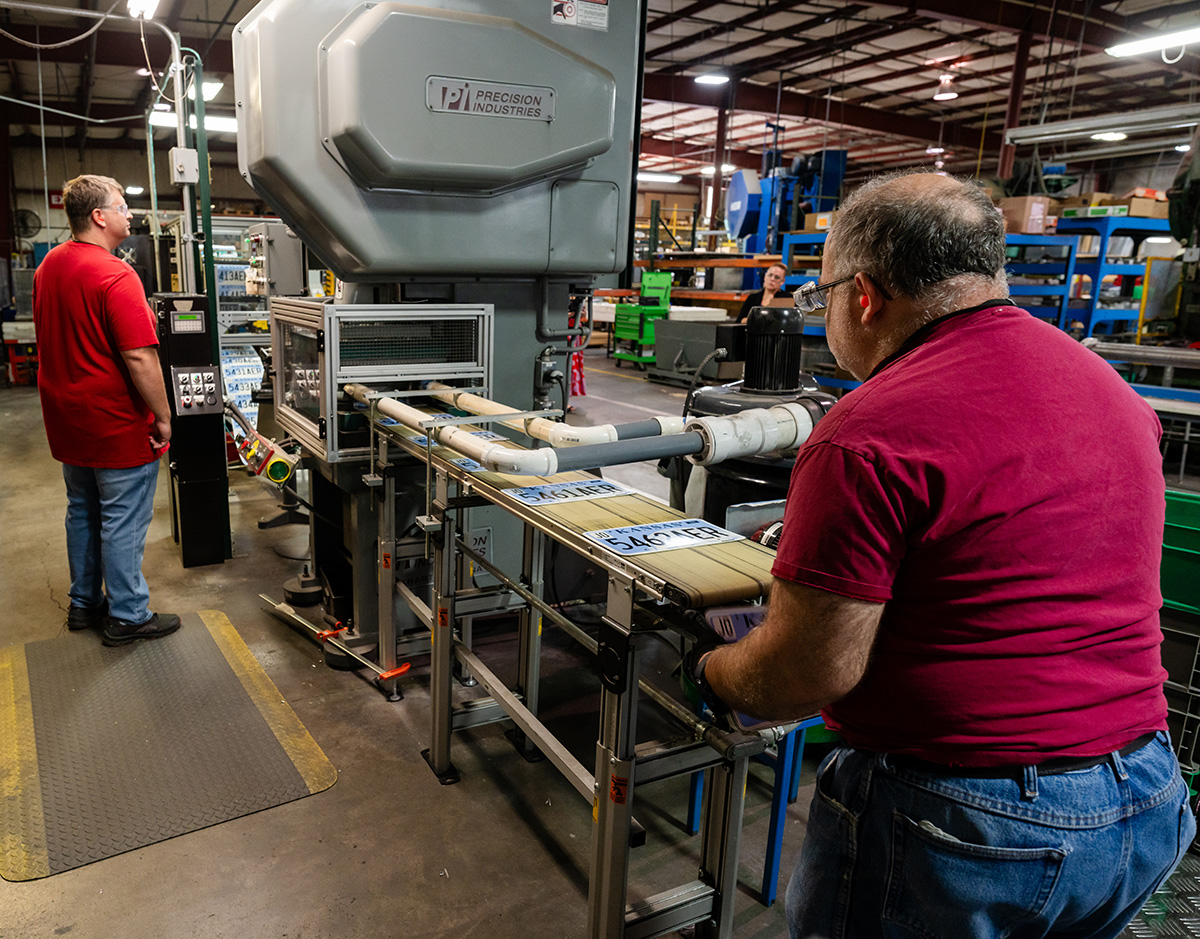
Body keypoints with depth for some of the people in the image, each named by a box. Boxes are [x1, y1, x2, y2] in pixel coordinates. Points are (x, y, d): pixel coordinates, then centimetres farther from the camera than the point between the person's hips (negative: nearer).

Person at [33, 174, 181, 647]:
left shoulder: (48, 266, 8)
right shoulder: (114, 275, -22)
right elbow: (140, 357, -25)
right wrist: (162, 416, -17)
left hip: (66, 421, 9)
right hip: (116, 424, -9)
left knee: (82, 513, 20)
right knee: (123, 522, 2)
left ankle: (84, 603, 32)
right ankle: (127, 617, 13)